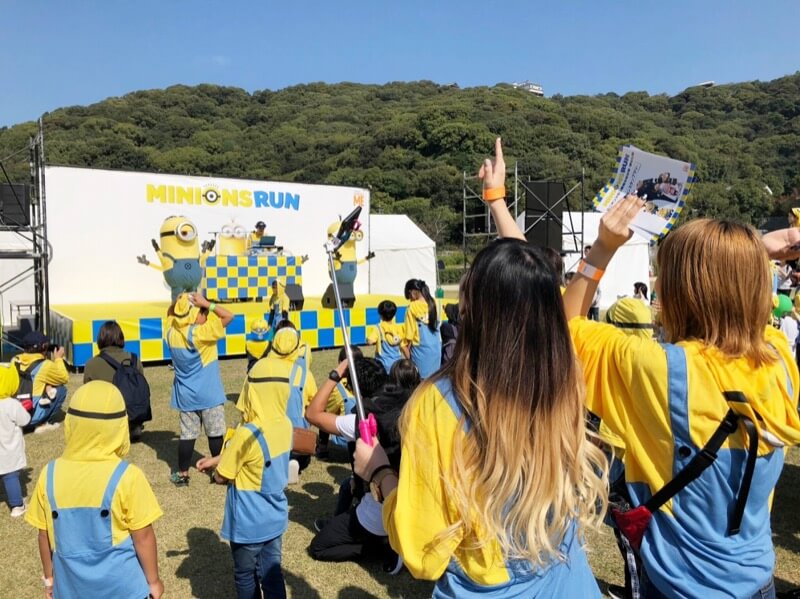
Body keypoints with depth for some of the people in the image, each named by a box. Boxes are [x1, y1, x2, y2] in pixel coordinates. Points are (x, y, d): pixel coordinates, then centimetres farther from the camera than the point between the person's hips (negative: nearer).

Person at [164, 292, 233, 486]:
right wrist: (206, 303, -17)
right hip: (209, 394, -5)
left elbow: (170, 314, 18)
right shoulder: (201, 333, -20)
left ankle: (182, 474, 17)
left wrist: (178, 302, 2)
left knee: (187, 434, 11)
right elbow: (228, 316, -20)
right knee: (215, 433, 8)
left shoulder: (171, 332, -3)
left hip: (185, 395, 5)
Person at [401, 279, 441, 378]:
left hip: (420, 349, -5)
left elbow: (409, 332, -6)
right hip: (435, 348, 5)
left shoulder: (412, 307, -8)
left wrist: (405, 346, 3)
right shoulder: (433, 305, 7)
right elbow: (437, 325, 11)